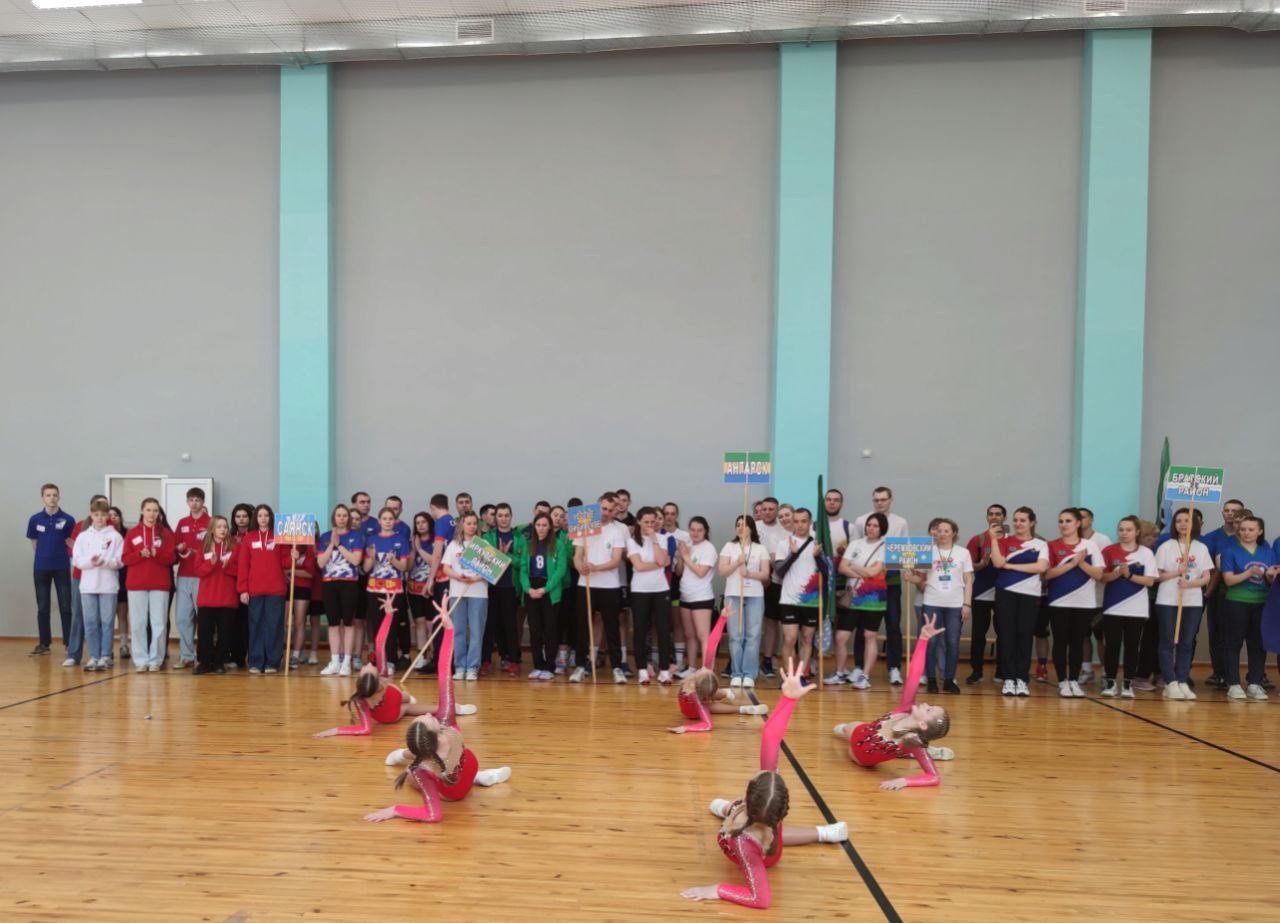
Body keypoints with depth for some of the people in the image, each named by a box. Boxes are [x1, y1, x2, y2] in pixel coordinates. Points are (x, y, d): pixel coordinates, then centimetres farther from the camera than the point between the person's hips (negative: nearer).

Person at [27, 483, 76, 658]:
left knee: (65, 607, -2)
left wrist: (60, 554, -10)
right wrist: (46, 554, 6)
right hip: (41, 567, 2)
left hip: (62, 567, -2)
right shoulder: (35, 519, 3)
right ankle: (44, 643, 18)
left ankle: (69, 643, 3)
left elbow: (73, 543, 3)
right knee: (42, 608, 9)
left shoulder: (67, 519, -3)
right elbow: (34, 543, 13)